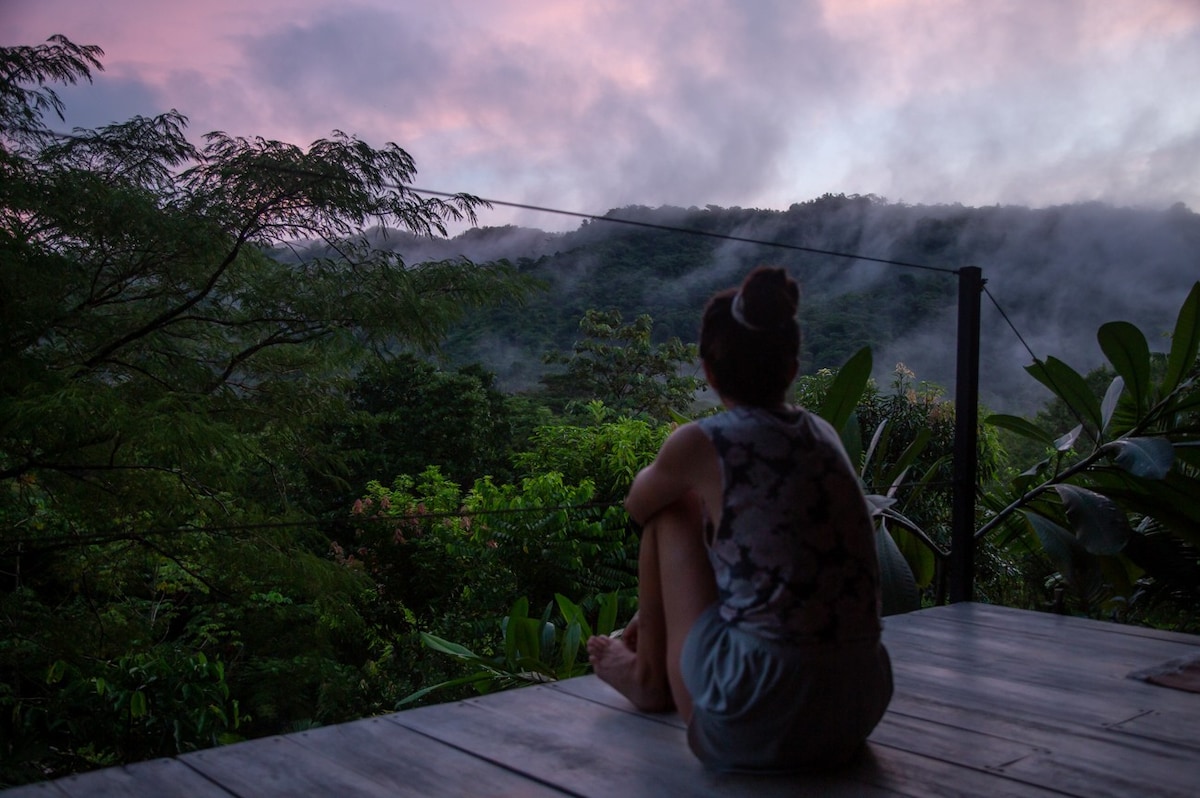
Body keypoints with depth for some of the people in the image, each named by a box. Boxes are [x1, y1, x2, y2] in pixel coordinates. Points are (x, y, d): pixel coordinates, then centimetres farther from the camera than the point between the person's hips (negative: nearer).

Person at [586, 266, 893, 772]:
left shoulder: (700, 443, -9)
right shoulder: (823, 434, 10)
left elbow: (638, 507, 14)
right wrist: (655, 614, 37)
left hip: (752, 730, -6)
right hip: (858, 715, 6)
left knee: (672, 512, 12)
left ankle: (650, 677, 30)